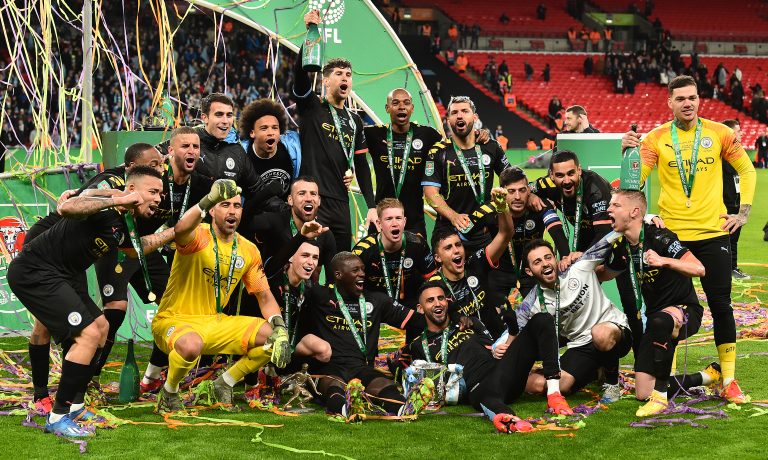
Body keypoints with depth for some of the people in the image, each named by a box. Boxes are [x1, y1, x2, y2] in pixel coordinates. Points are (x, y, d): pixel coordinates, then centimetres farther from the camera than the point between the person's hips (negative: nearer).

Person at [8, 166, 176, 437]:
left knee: (100, 327, 18)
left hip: (60, 276, 11)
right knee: (88, 334, -15)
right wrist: (117, 200, -33)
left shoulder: (123, 225, 11)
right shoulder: (105, 202, -18)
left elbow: (139, 247, 33)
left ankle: (74, 406, 25)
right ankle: (58, 417, -5)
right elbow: (65, 208, -39)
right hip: (33, 272, -11)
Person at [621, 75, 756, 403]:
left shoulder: (719, 133, 2)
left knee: (721, 305, 1)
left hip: (713, 232, 0)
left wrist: (743, 211, 5)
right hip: (671, 234, 0)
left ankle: (729, 379, 11)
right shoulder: (656, 138, -1)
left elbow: (746, 170, 12)